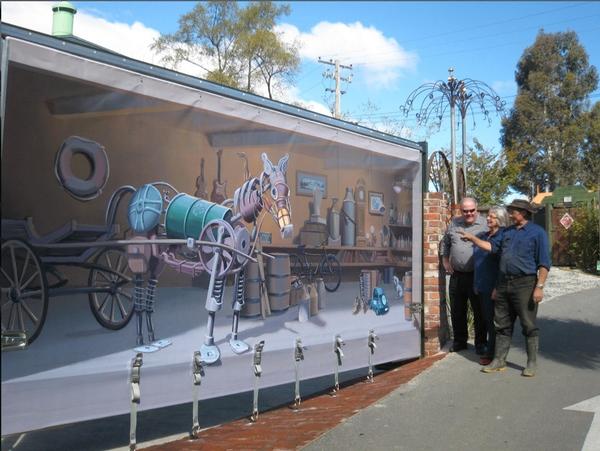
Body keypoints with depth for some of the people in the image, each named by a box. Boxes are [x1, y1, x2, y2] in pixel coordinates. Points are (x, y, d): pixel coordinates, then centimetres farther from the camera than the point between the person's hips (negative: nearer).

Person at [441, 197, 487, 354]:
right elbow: (445, 243, 20)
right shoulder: (454, 224, 7)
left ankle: (480, 343, 19)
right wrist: (445, 261, 12)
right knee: (457, 311, 13)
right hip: (456, 275, 4)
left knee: (479, 311, 5)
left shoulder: (484, 225, -7)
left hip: (477, 276, -4)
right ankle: (459, 341, 28)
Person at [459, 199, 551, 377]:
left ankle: (532, 363, 10)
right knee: (502, 325, 10)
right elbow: (491, 246, 7)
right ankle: (499, 360, 16)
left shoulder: (537, 232, -3)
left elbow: (544, 263, -8)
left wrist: (539, 287, -15)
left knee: (529, 325, 0)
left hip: (524, 284, -6)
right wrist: (473, 238, -2)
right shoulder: (507, 232, 16)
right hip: (503, 284, 6)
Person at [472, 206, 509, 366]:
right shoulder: (483, 236, 12)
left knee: (492, 319, 0)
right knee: (486, 318, 14)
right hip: (482, 286, 8)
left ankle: (492, 353, 8)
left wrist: (498, 288, -19)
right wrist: (476, 284, 19)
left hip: (493, 286, -8)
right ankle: (489, 350, 24)